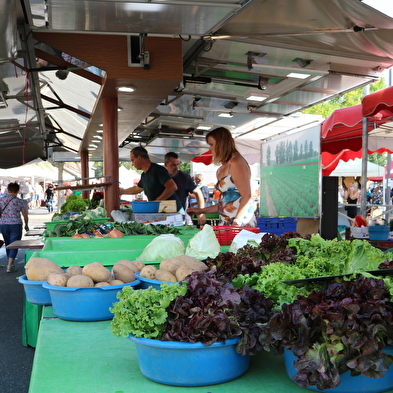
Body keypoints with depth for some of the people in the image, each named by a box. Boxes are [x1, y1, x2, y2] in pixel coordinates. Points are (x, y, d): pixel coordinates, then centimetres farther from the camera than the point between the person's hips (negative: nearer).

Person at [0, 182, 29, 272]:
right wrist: (26, 225, 18)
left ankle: (11, 264, 25)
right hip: (15, 224, -3)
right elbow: (25, 215, 3)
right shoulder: (19, 201, -2)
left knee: (8, 244, 16)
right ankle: (9, 266, -9)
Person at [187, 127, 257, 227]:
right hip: (225, 224, 7)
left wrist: (236, 223, -20)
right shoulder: (220, 170, 20)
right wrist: (201, 210, 21)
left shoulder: (237, 162, -5)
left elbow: (247, 196, -13)